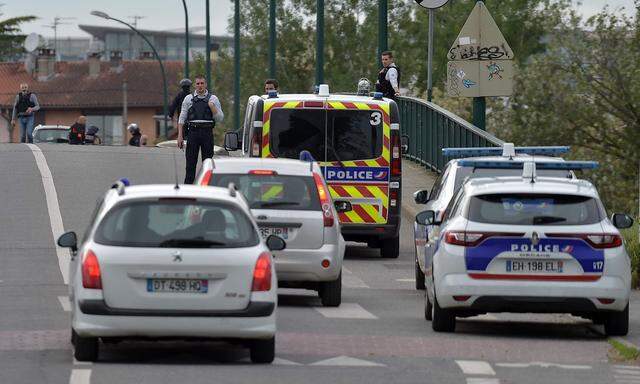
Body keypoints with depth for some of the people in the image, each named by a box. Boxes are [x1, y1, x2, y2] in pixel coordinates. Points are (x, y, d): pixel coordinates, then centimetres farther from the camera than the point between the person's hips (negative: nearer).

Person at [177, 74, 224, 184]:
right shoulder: (189, 99, 10)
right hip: (193, 133, 0)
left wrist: (212, 107, -11)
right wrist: (180, 136, 1)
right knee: (190, 163, -2)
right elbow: (182, 118, 9)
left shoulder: (213, 99, 8)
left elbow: (220, 118, 4)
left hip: (207, 133, 0)